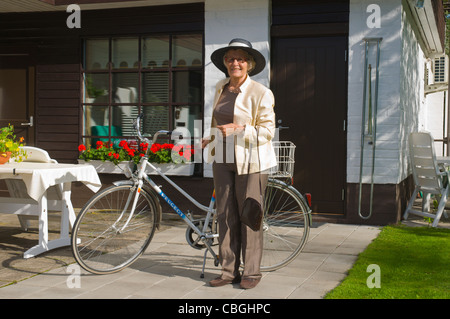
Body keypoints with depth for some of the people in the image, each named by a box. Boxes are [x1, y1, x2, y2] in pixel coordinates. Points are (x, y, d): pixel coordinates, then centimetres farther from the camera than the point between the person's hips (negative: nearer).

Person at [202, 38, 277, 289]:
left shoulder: (261, 93, -9)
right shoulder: (221, 88, 11)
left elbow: (267, 131, -12)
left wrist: (238, 130, -22)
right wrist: (212, 138, 14)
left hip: (250, 161, -6)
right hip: (223, 159, 6)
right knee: (226, 216, 6)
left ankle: (252, 272, 13)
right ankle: (229, 271, 15)